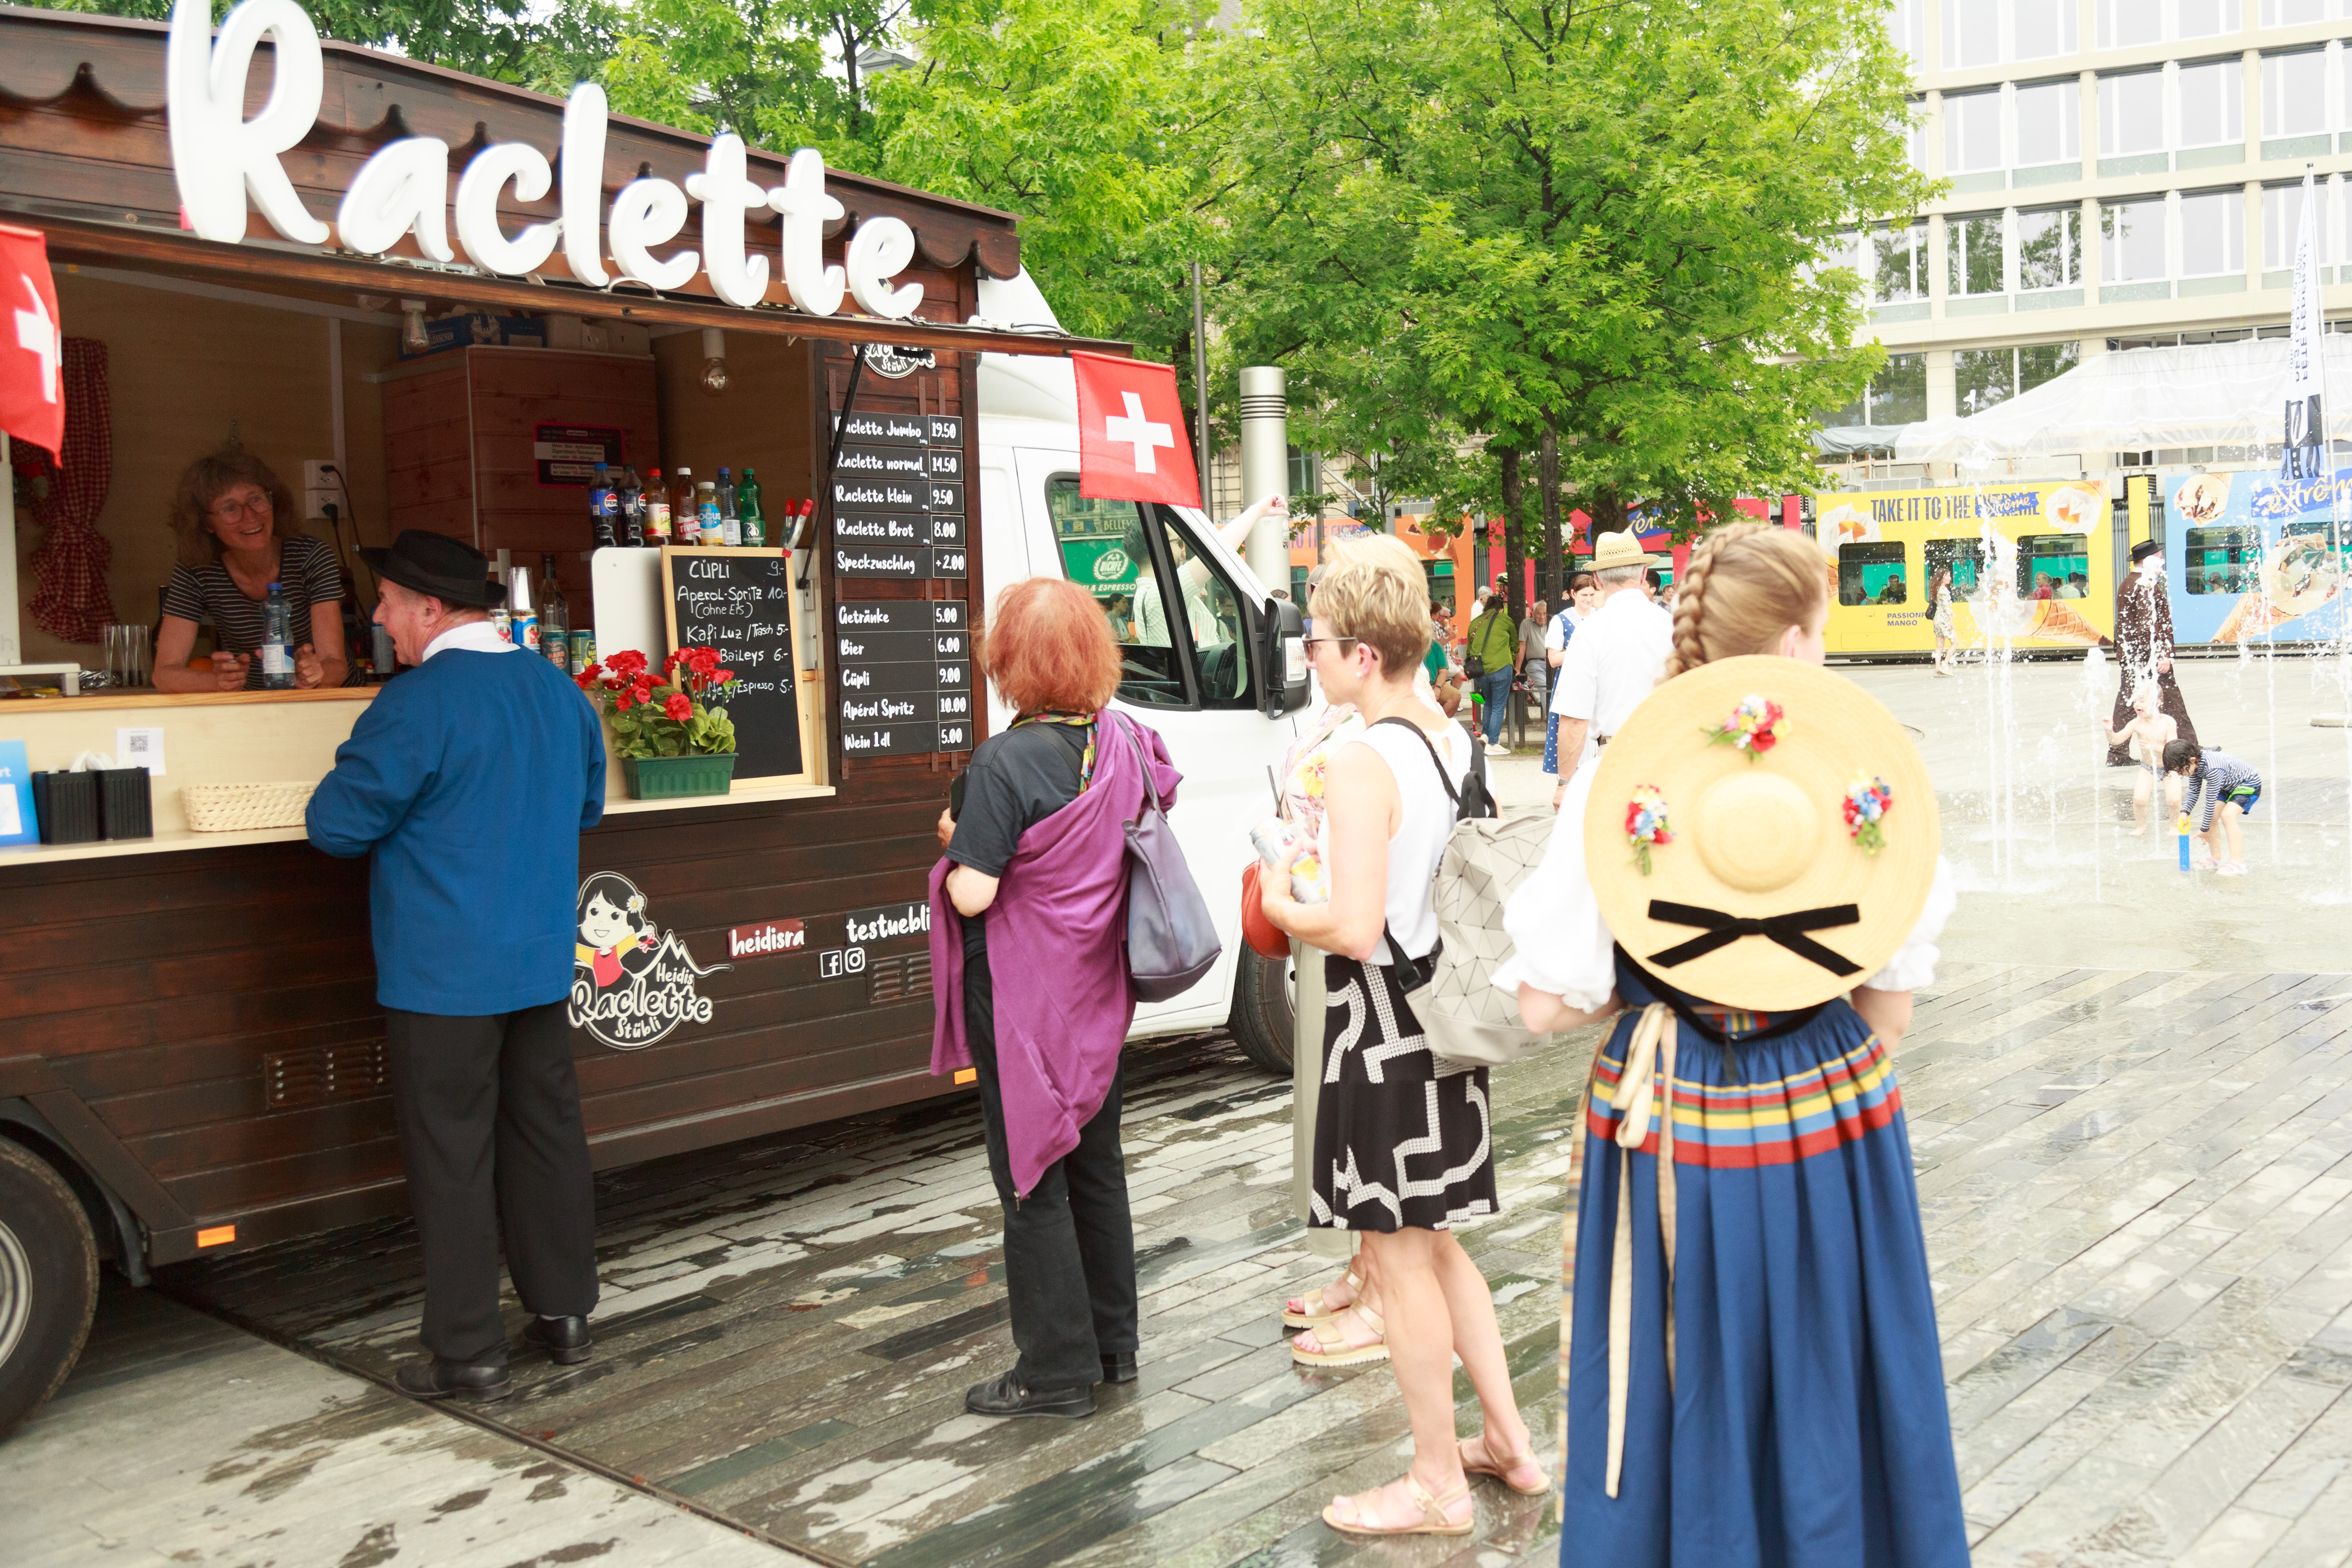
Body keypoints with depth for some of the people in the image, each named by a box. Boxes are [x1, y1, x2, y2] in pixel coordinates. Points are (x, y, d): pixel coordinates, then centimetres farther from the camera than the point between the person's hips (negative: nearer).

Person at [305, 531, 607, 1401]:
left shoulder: (418, 702, -18)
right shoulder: (560, 692, 6)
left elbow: (337, 824, -13)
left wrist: (409, 813, 5)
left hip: (441, 971, -7)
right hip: (541, 961, 7)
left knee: (451, 1156, 2)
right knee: (546, 1133, 15)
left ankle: (468, 1353, 9)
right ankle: (564, 1313, 26)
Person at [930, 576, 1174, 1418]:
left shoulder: (1004, 762, -21)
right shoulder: (1124, 743, -1)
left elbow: (973, 894, -24)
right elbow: (1163, 791, 20)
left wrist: (954, 843, -4)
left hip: (1021, 995, -7)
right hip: (1097, 993, 7)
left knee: (1031, 1175, 5)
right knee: (1096, 1164, 18)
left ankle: (1056, 1371, 13)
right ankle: (1113, 1346, 29)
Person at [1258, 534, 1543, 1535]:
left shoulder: (1361, 763, -21)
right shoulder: (1453, 743, 6)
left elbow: (1355, 927, -26)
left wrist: (1280, 904, -7)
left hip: (1383, 1023, -9)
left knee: (1398, 1255, 6)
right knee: (1434, 1243, 22)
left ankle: (1437, 1484, 19)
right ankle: (1508, 1441, 32)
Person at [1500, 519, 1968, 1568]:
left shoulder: (1619, 778, -12)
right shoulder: (1865, 773, -10)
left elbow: (1546, 1007, -10)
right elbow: (1892, 1011, -3)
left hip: (1665, 1132, 0)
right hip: (1832, 1124, 1)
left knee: (1679, 1414, 15)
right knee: (1830, 1402, 19)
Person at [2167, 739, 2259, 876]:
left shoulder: (2213, 769, -37)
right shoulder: (2195, 764, -10)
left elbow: (2211, 800, -30)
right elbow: (2193, 791, -1)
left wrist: (2204, 829, -22)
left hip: (2249, 784, -9)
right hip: (2228, 785, 10)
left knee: (2227, 815, -27)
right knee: (2212, 817, 2)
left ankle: (2237, 863, -28)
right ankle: (2217, 860, 14)